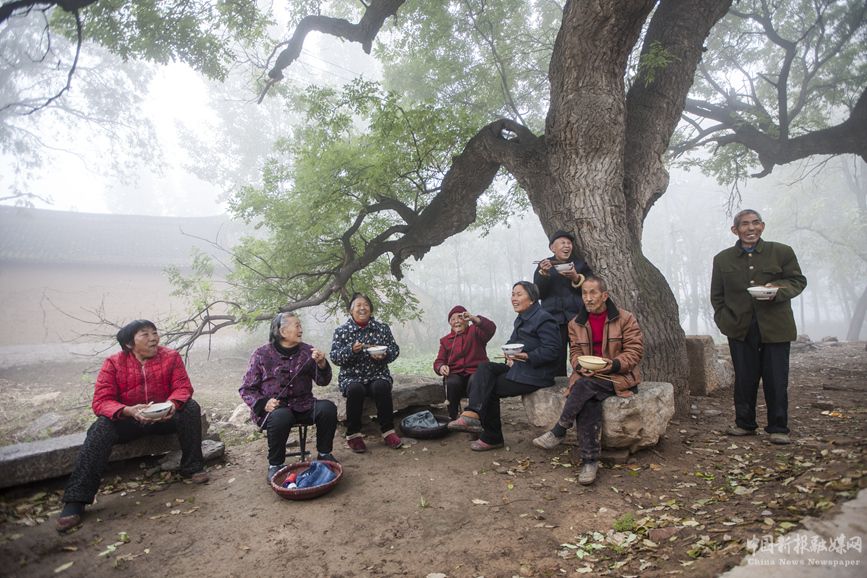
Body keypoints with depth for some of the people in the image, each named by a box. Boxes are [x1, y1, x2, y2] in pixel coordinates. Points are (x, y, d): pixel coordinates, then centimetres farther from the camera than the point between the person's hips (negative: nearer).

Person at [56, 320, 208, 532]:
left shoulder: (171, 357, -7)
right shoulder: (113, 363, -10)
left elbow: (183, 387, -12)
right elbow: (101, 401, -17)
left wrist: (173, 404, -36)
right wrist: (129, 411, -37)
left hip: (164, 416, 1)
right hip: (127, 418, 0)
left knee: (190, 407, -26)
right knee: (100, 429, -28)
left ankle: (193, 467, -11)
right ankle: (75, 500, -24)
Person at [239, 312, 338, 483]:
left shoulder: (307, 351, 5)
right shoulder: (262, 355, -3)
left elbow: (323, 381, 2)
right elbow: (246, 389, 0)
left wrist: (322, 364, -19)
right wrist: (264, 404, -19)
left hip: (302, 405, 3)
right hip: (273, 408, -3)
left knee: (328, 408, -24)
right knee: (282, 416, -36)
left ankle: (324, 454, -1)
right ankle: (275, 465, -13)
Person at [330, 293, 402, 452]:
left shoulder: (382, 328, 7)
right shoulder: (341, 331, 3)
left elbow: (395, 350, 6)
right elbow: (334, 357, -4)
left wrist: (384, 355, -16)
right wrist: (351, 350, -22)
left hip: (378, 375, 1)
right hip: (351, 377, -1)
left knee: (381, 387, -32)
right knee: (355, 389, -34)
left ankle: (388, 431, -18)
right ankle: (353, 434, -17)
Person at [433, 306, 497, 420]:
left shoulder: (475, 331, 10)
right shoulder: (446, 340, 22)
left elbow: (491, 328, -11)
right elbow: (439, 361, 17)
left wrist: (474, 318, -31)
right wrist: (441, 367, -11)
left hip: (475, 372, -2)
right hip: (455, 374, 2)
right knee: (452, 383, -34)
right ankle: (452, 418, -20)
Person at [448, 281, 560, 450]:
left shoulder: (544, 319, -13)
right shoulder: (521, 319, 16)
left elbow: (551, 350, -20)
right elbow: (513, 343, 19)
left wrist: (527, 357, -29)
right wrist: (510, 355, -3)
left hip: (535, 373, -9)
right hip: (518, 367, 9)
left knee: (491, 388, -13)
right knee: (484, 368, -11)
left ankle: (492, 438, 2)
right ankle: (473, 413, -28)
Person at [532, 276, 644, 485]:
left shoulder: (625, 318, -2)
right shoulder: (576, 323, 11)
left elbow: (634, 351, -7)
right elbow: (575, 352, 10)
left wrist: (612, 364, -23)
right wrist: (581, 365, -14)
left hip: (618, 376, -3)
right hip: (588, 377, 3)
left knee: (585, 386, -33)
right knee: (588, 400, -30)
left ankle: (559, 432, -19)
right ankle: (590, 460, -25)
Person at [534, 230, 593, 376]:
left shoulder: (579, 263, 13)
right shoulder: (544, 265, 12)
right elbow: (538, 294, 3)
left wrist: (577, 278, -14)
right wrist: (544, 274, -13)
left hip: (577, 318, 0)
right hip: (553, 319, 0)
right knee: (555, 363, -5)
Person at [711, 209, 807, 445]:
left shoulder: (782, 252, 4)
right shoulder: (722, 259, 8)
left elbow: (798, 280, 7)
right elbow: (717, 295, 11)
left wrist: (778, 290, -15)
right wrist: (725, 321, 0)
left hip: (775, 328, -1)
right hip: (741, 330, 1)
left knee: (776, 380, 2)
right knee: (744, 379, 7)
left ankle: (778, 428, 16)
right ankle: (744, 424, 22)